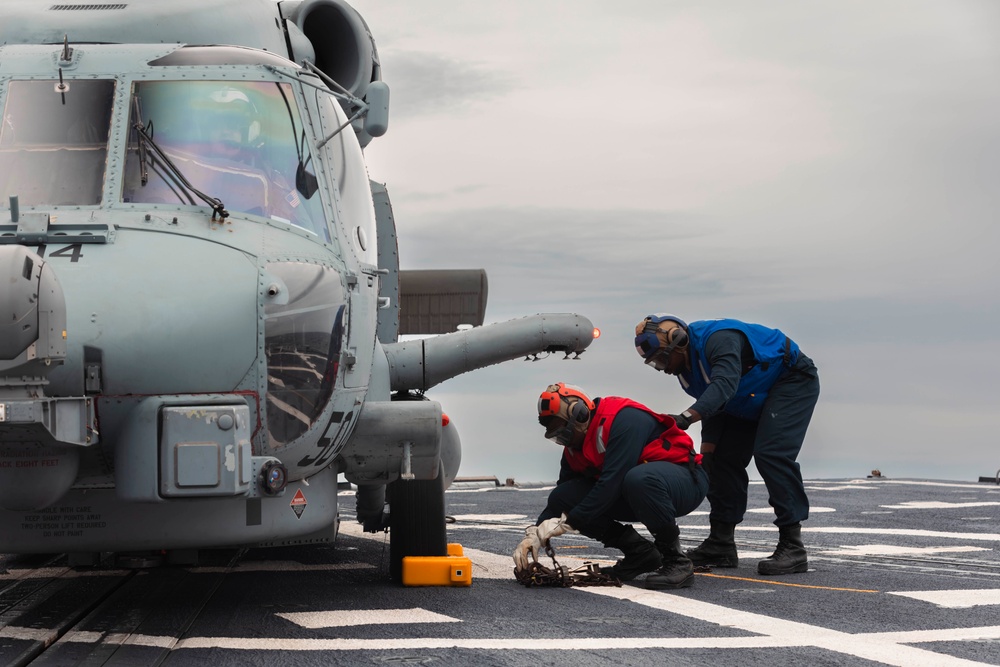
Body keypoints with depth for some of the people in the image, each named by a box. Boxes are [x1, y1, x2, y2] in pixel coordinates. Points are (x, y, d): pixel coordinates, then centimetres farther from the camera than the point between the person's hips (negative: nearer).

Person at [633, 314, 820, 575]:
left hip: (792, 381, -10)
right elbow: (712, 407, 6)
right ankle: (720, 546, 8)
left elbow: (725, 383, -47)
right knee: (725, 459, 3)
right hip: (751, 402, 10)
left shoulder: (718, 338, -32)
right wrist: (706, 451, -3)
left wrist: (686, 417, -57)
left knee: (771, 454, -24)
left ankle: (792, 548, -23)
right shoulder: (686, 366, -1)